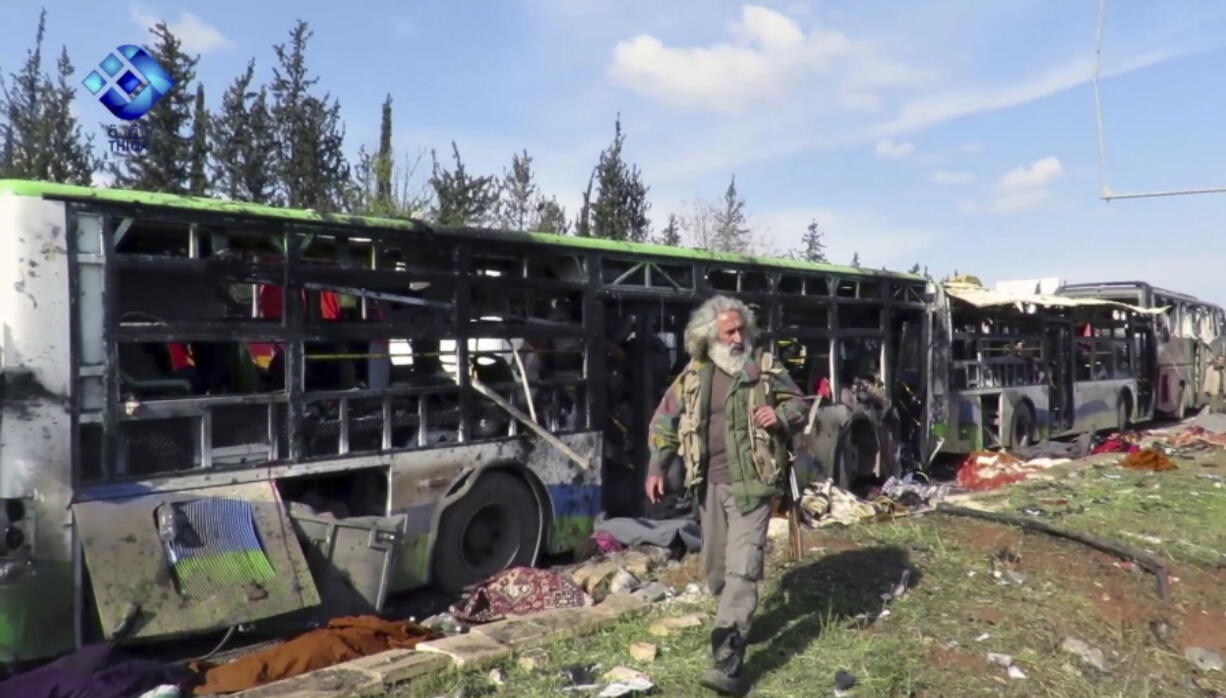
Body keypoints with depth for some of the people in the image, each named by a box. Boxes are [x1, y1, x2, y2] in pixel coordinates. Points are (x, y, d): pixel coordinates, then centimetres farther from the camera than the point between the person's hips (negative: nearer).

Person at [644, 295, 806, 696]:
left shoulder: (766, 371, -4)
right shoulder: (692, 376, 3)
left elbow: (798, 406, 6)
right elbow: (665, 421, 12)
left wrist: (780, 417, -17)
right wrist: (656, 468, 7)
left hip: (750, 485, -4)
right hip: (709, 485, 4)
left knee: (742, 569, -12)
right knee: (715, 568, 16)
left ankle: (726, 665, -14)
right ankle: (735, 620, 44)